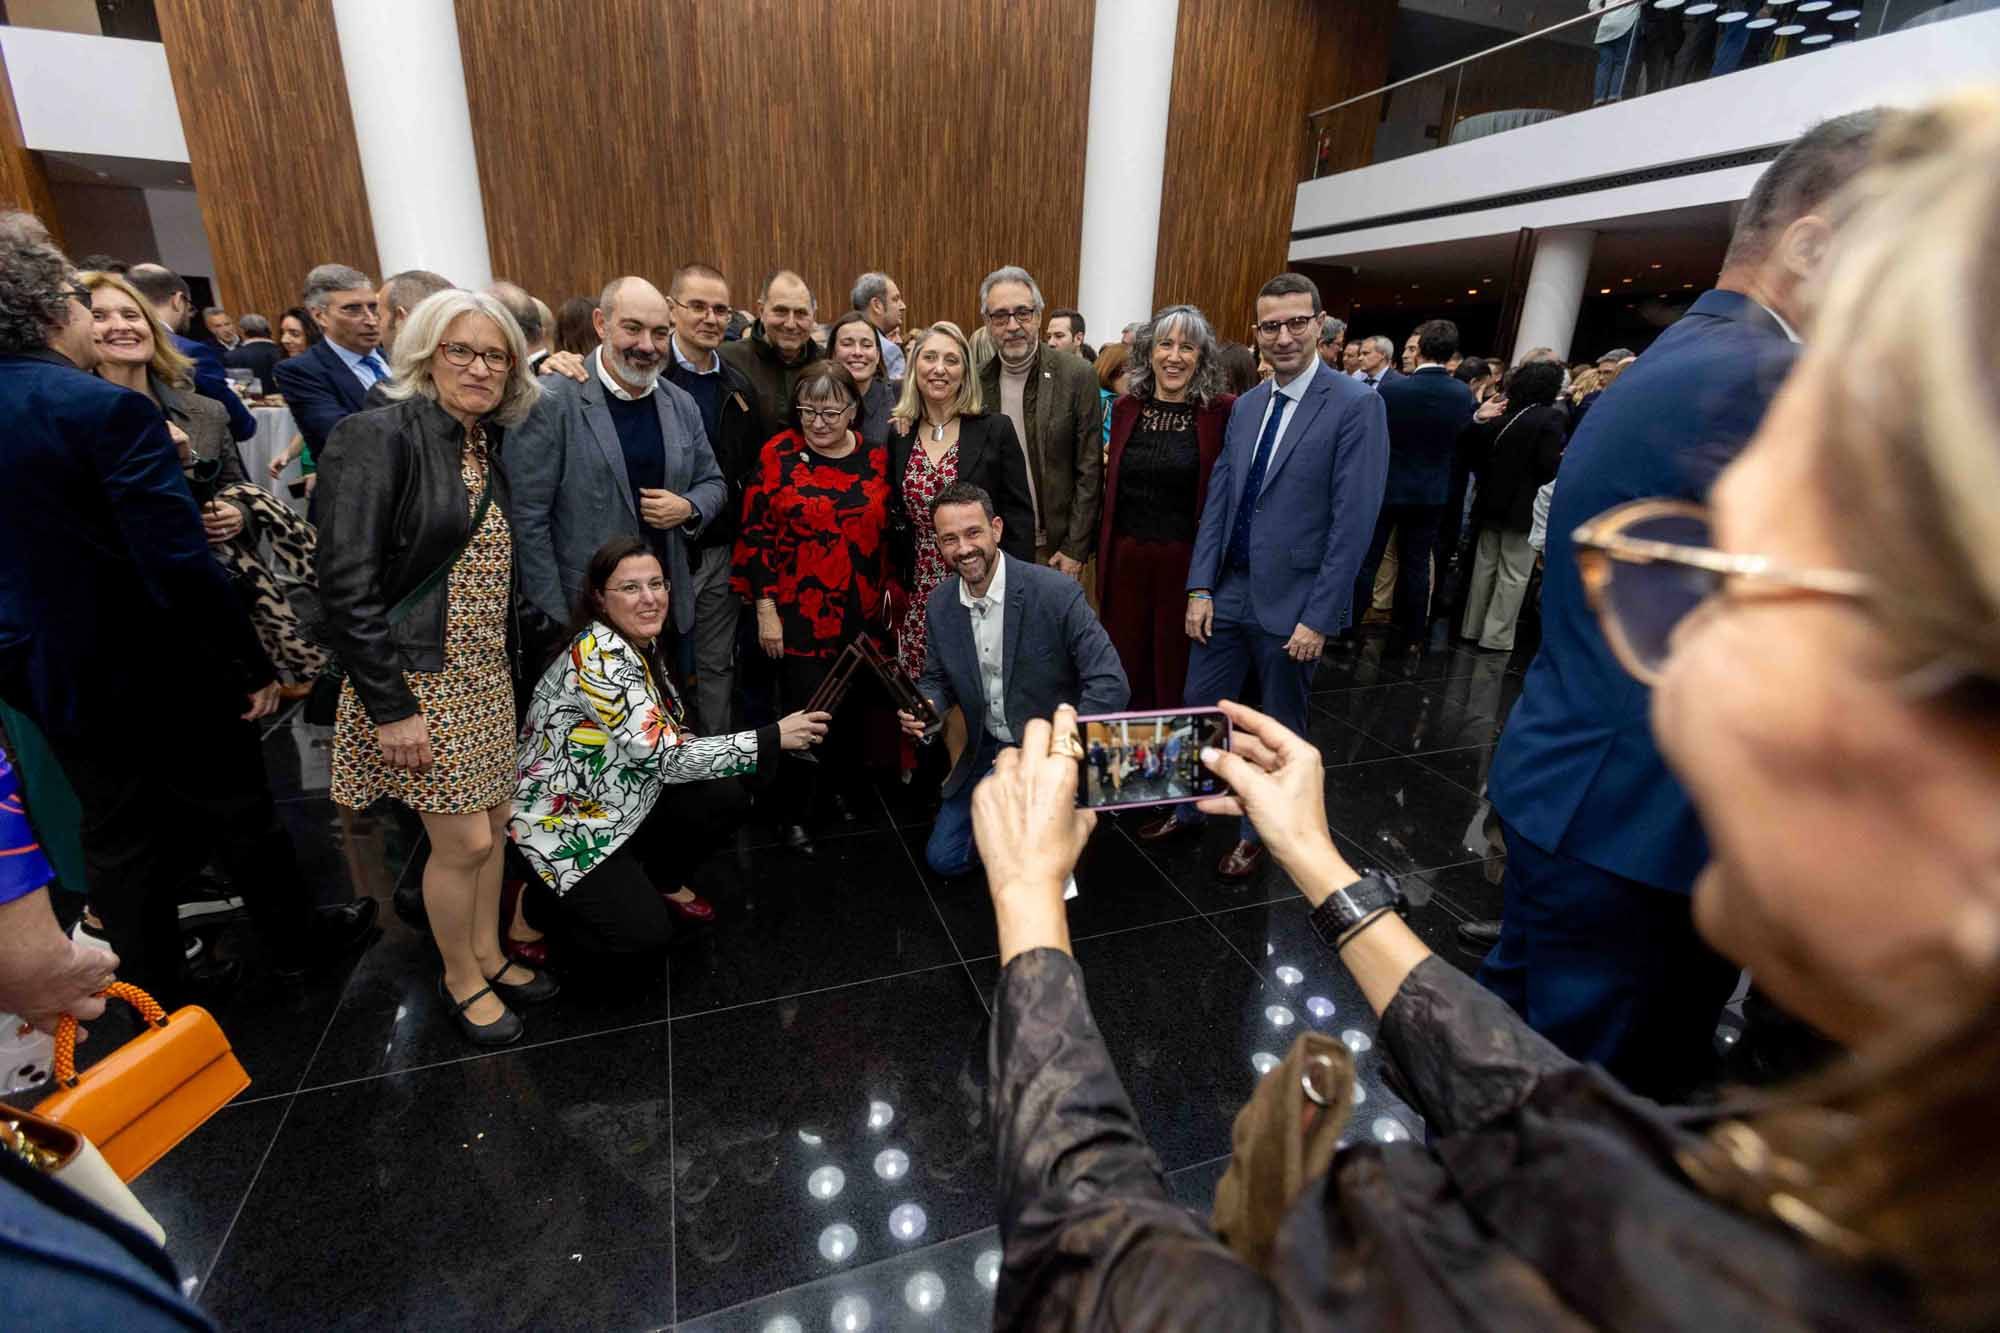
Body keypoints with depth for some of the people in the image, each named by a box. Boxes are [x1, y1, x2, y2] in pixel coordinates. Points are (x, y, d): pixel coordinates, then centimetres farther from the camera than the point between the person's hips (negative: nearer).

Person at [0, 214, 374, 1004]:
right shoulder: (108, 409, -21)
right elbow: (181, 567, -25)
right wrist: (253, 665, -16)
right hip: (164, 670, -6)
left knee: (117, 839, 17)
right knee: (238, 810, 13)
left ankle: (161, 992, 33)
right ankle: (295, 939, 33)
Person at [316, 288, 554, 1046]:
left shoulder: (491, 445, 8)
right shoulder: (380, 436, -14)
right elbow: (346, 585, -18)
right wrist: (390, 707, -19)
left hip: (488, 672, 7)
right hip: (419, 678, -7)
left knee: (493, 827, 15)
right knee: (464, 841, 2)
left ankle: (488, 957, 35)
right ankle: (460, 980, 26)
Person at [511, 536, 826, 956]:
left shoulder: (642, 643, -1)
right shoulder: (597, 655, -29)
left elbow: (667, 737, 6)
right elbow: (666, 757, -33)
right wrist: (774, 738, -31)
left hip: (622, 802, 8)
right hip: (564, 819, -8)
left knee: (727, 798, -8)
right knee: (648, 932, -13)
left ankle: (663, 883, 17)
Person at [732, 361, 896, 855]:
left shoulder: (875, 458, 3)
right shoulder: (778, 454, -6)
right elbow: (757, 535, -7)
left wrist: (886, 592, 8)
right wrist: (765, 609, -10)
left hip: (861, 614, 4)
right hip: (799, 615, -3)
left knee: (850, 704, 15)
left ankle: (839, 785, 39)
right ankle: (795, 813, 21)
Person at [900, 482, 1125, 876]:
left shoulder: (1057, 592, -24)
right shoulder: (939, 604, -6)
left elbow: (1110, 684, -25)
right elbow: (937, 679, 7)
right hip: (985, 750, 6)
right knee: (943, 858, 10)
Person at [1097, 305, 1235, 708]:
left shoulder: (1222, 412, -5)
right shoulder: (1125, 408, 6)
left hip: (1186, 557, -3)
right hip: (1124, 554, 3)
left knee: (1175, 662, 11)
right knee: (1124, 658, 12)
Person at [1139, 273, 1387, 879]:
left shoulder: (1355, 405, -11)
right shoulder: (1246, 405, 8)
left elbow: (1354, 521, -14)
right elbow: (1218, 500, 7)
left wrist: (1319, 618, -16)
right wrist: (1199, 587, -1)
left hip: (1292, 600, -5)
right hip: (1227, 590, 5)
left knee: (1279, 729, 13)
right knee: (1197, 709, 13)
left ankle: (1260, 831, 33)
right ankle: (1186, 808, 35)